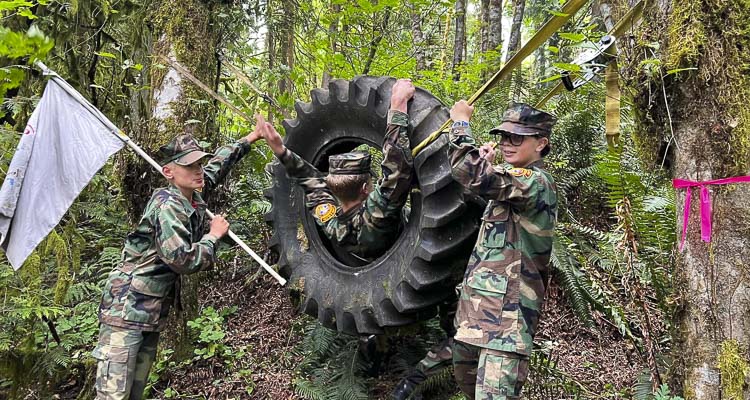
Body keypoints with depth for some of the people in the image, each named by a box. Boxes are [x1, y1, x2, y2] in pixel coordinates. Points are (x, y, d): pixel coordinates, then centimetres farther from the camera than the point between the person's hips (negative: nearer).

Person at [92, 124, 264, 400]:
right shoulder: (167, 204, -17)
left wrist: (252, 137, 31)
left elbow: (218, 164, 25)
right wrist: (214, 234, -9)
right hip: (127, 309, -8)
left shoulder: (193, 196, 8)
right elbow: (183, 260, -25)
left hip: (154, 314, 8)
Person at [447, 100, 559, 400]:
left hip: (506, 311, -10)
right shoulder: (513, 179, 16)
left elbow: (470, 173, -28)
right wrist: (487, 161, 19)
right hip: (477, 305, 10)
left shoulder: (536, 181, -15)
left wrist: (461, 122, -14)